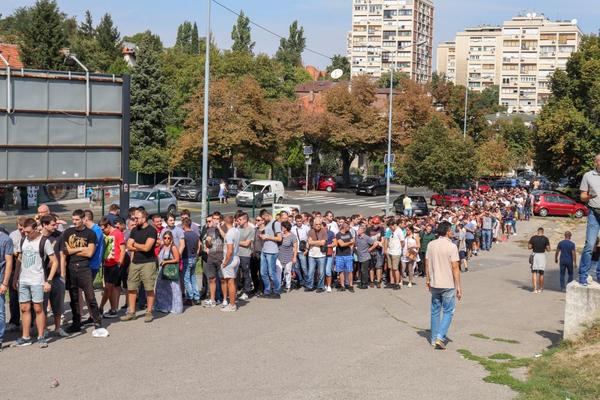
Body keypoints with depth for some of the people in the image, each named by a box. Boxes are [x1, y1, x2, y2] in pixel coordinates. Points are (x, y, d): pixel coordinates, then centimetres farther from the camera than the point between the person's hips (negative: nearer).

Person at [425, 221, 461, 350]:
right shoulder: (451, 246, -14)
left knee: (435, 311, 14)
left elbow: (427, 264, 7)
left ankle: (434, 339, 20)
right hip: (448, 285, -5)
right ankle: (440, 337, -6)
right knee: (448, 312, 6)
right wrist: (458, 287, -9)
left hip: (434, 284, 5)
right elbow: (455, 268, -14)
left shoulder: (431, 245, 1)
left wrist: (427, 279, 19)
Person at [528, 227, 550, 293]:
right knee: (541, 273, 12)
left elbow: (529, 247, 1)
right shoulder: (545, 239, -6)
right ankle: (540, 288, 22)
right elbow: (548, 249, -5)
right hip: (542, 255, 0)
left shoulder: (533, 238, -3)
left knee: (534, 272, 4)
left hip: (534, 255, 0)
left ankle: (535, 288, -6)